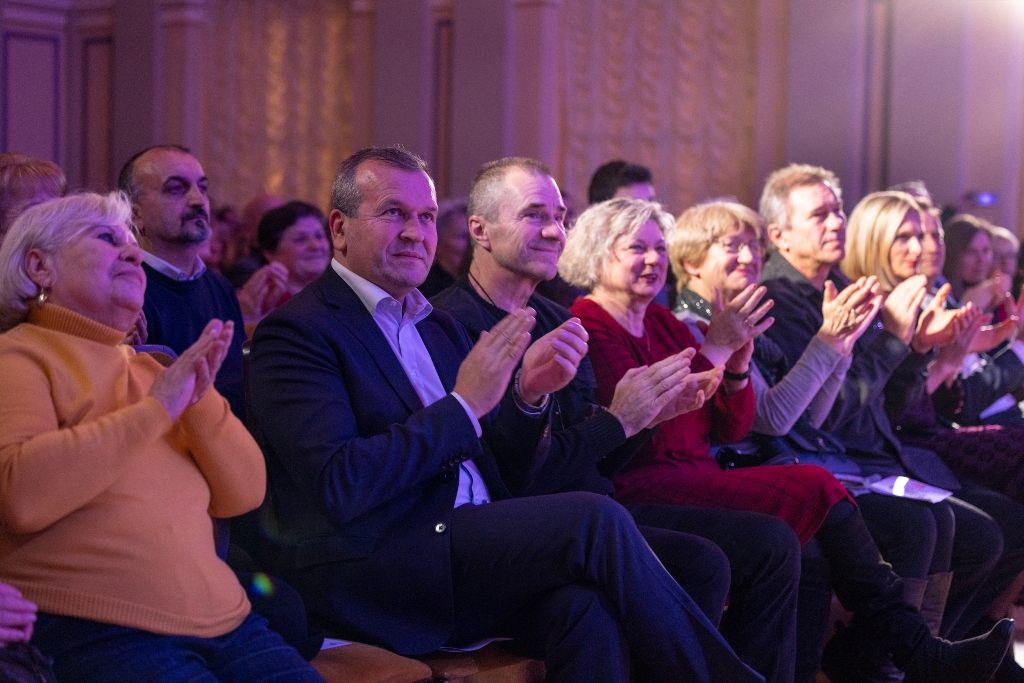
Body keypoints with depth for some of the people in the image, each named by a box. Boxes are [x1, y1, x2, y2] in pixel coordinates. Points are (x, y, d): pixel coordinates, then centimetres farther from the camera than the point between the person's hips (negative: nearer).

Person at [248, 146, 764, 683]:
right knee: (594, 520, -21)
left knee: (587, 604, -28)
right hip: (367, 573, -6)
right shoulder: (296, 331, -2)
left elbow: (508, 474, 19)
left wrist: (528, 395, -1)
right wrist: (463, 405, -13)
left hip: (476, 550, 6)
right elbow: (339, 487, -16)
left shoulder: (438, 326, 21)